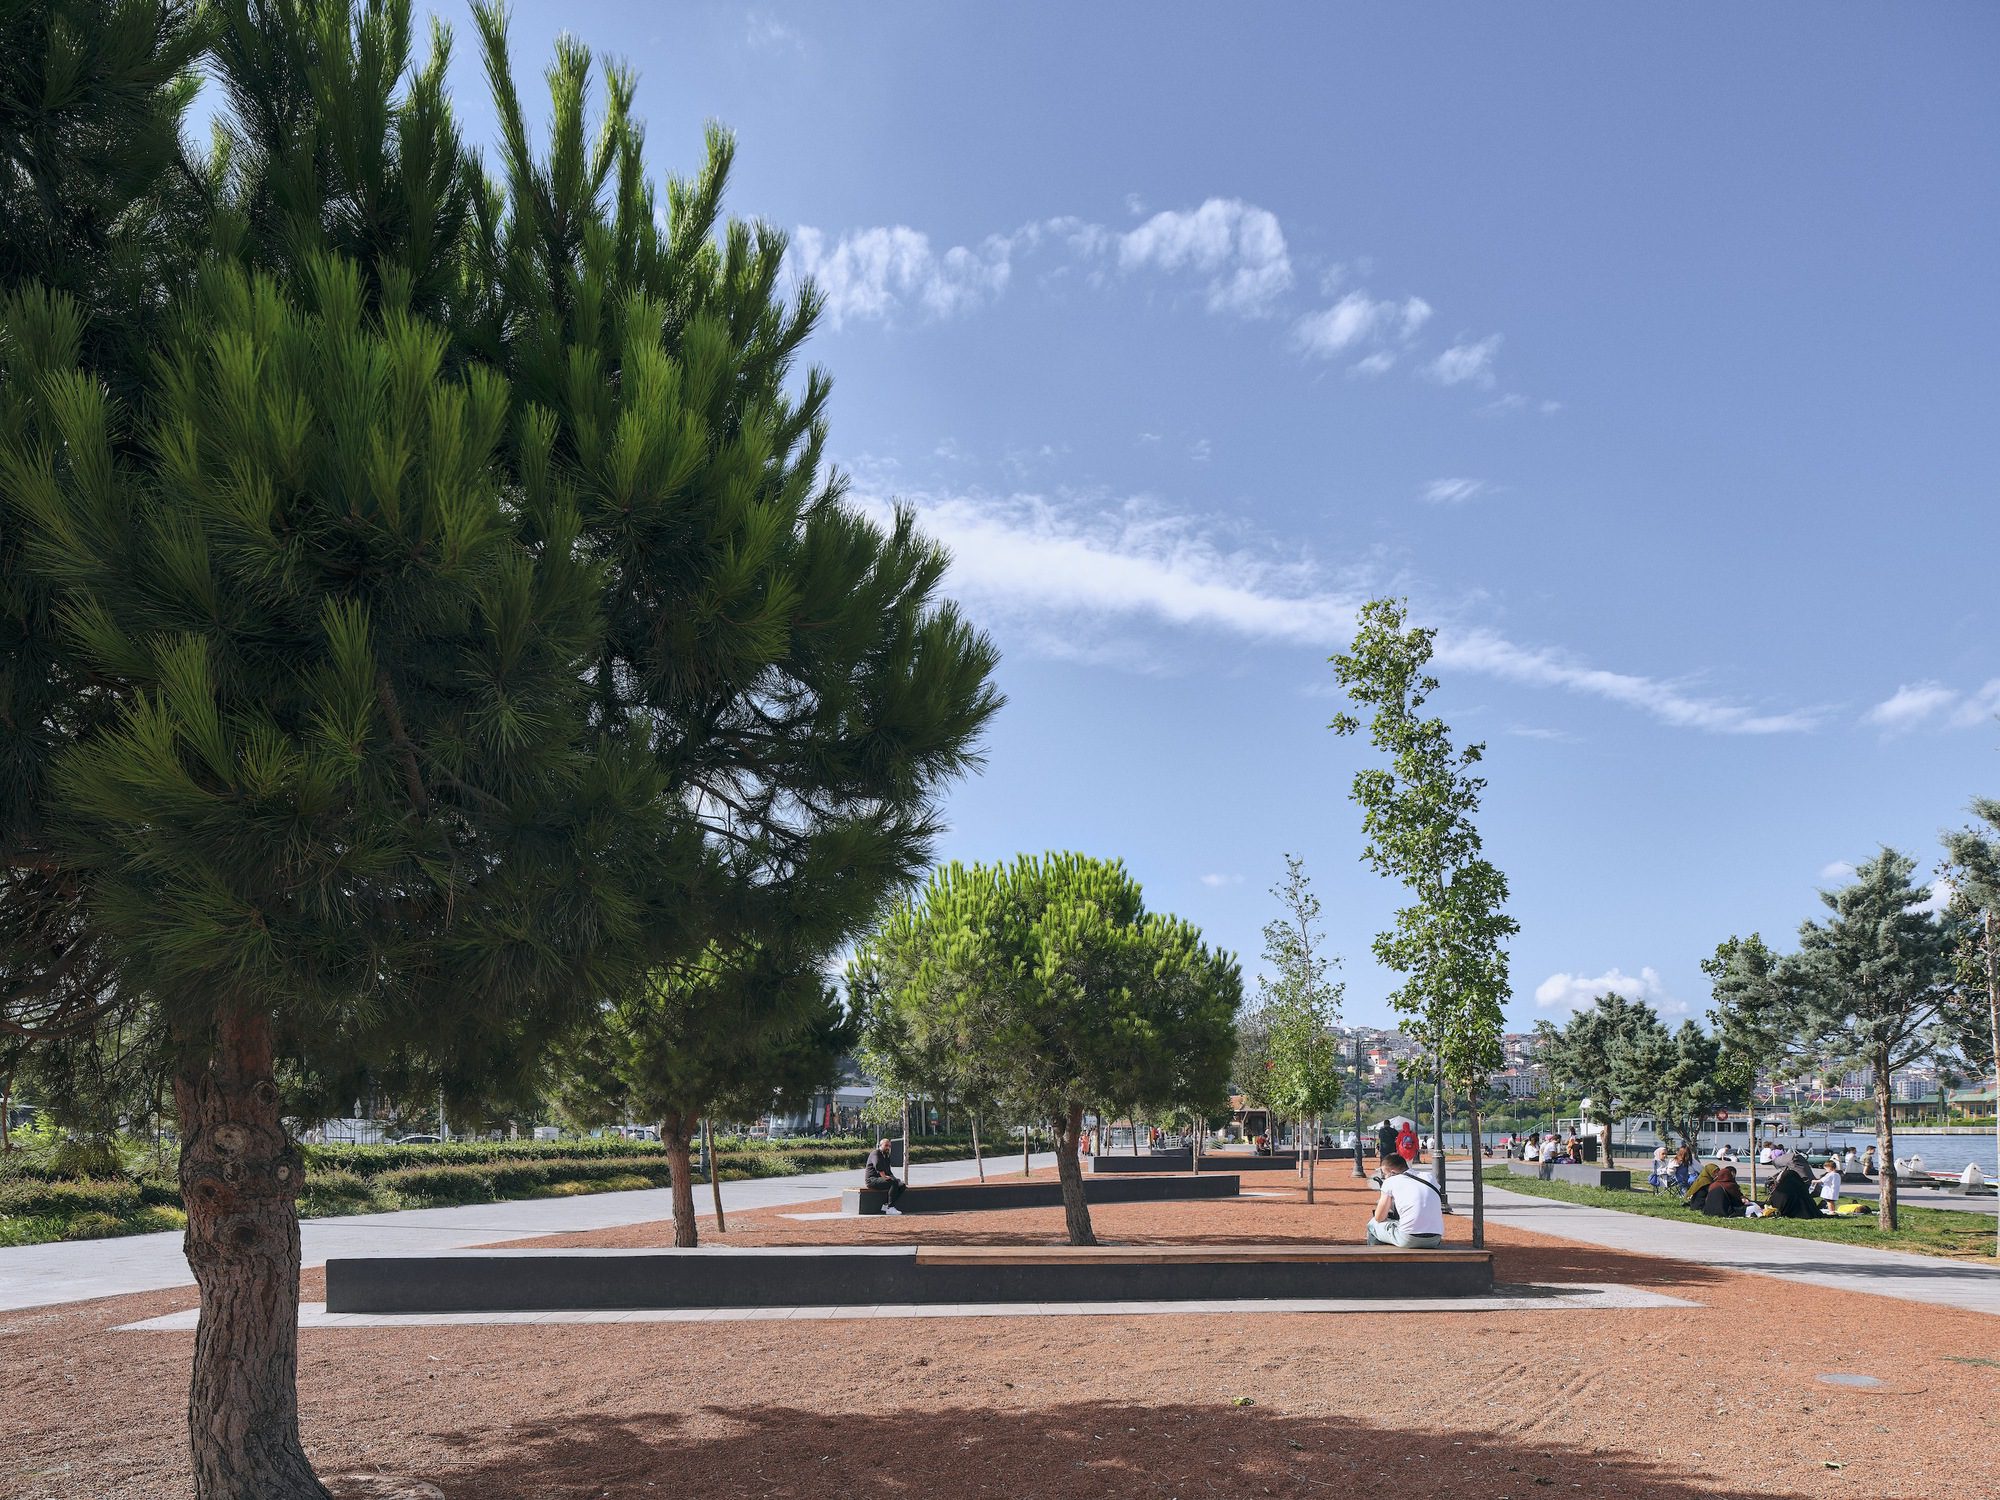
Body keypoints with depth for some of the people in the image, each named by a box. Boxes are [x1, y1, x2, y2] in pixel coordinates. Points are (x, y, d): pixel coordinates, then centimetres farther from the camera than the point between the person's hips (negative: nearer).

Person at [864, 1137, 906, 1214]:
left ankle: (886, 1205, -12)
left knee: (902, 1185, -11)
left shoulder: (887, 1156, 24)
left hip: (881, 1179, 9)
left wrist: (892, 1177, 9)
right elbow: (877, 1165, -24)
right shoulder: (875, 1153, -6)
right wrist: (884, 1176, -31)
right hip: (872, 1179, -9)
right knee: (894, 1182, -32)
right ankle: (890, 1208, -30)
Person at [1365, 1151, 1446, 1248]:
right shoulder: (1429, 1178, 17)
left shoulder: (1390, 1181, 3)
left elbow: (1379, 1218, 9)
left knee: (1372, 1224, 20)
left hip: (1409, 1240, -6)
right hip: (1435, 1241, 6)